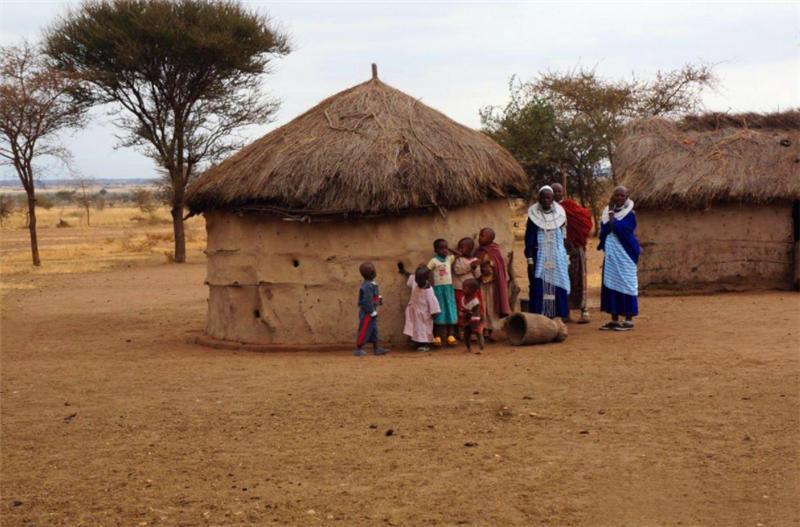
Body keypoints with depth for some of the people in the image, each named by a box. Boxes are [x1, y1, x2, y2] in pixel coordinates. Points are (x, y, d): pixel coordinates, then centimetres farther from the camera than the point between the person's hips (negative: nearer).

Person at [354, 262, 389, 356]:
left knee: (374, 330, 14)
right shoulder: (367, 286, -24)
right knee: (364, 331, -2)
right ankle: (358, 349, 7)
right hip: (366, 313, -10)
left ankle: (376, 348, 20)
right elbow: (367, 301, -25)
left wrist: (379, 299, 6)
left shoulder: (371, 284, 7)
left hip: (370, 312, 10)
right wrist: (373, 312, -18)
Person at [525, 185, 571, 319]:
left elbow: (564, 237, 12)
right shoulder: (533, 215, -4)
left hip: (557, 258, 3)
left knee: (558, 288, 2)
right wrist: (530, 260, -9)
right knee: (539, 289, -6)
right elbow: (529, 239, -3)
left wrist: (566, 258, 10)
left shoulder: (560, 214, 5)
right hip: (540, 258, -3)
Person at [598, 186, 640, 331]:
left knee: (625, 285, -5)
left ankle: (629, 320, -2)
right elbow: (604, 230, -1)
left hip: (624, 255, -6)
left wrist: (611, 213, -12)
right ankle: (614, 320, 13)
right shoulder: (608, 212, 11)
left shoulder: (629, 215, -6)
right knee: (611, 285, 7)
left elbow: (617, 228, -20)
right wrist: (610, 211, -9)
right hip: (610, 255, 6)